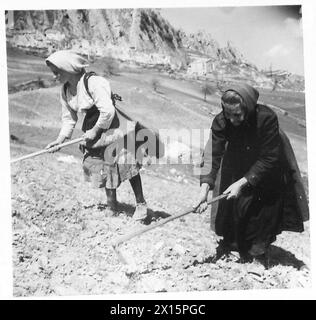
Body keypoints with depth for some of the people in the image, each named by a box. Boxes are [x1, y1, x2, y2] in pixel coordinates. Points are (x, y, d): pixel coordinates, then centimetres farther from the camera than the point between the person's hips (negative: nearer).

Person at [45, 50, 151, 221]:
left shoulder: (93, 82, -27)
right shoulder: (65, 91, -1)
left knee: (127, 164, -3)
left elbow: (108, 111, -30)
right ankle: (112, 204, 30)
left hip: (114, 126, -8)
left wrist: (94, 131, -19)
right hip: (94, 129, 8)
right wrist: (60, 140, -3)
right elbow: (68, 118, 7)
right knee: (102, 165, 12)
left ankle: (141, 203, 14)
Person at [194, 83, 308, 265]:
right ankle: (229, 245, 24)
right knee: (231, 205, 1)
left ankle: (258, 251, 24)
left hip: (267, 168, -2)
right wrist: (205, 187, -44)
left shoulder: (267, 118, -35)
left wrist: (242, 182, -38)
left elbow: (268, 159, -31)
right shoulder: (221, 122, -27)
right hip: (237, 166, 2)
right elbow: (213, 154, -31)